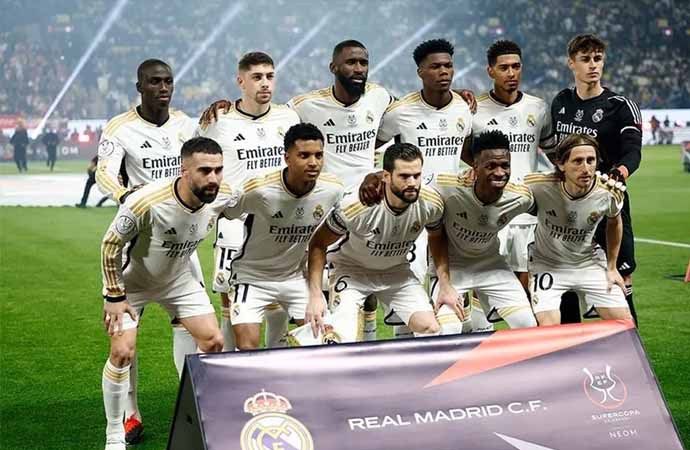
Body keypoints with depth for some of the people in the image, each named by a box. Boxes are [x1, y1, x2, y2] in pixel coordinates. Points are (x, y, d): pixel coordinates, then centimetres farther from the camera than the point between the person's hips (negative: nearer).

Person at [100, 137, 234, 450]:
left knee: (214, 341, 2)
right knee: (122, 352, -13)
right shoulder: (146, 203, -38)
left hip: (180, 278, 5)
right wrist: (114, 295, -16)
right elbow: (110, 245, -21)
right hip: (132, 280, -5)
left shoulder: (222, 198, -23)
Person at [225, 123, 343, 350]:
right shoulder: (259, 190, -28)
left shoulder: (334, 189, -16)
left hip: (296, 276, 4)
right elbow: (226, 214, -10)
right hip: (253, 276, -4)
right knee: (247, 346, -13)